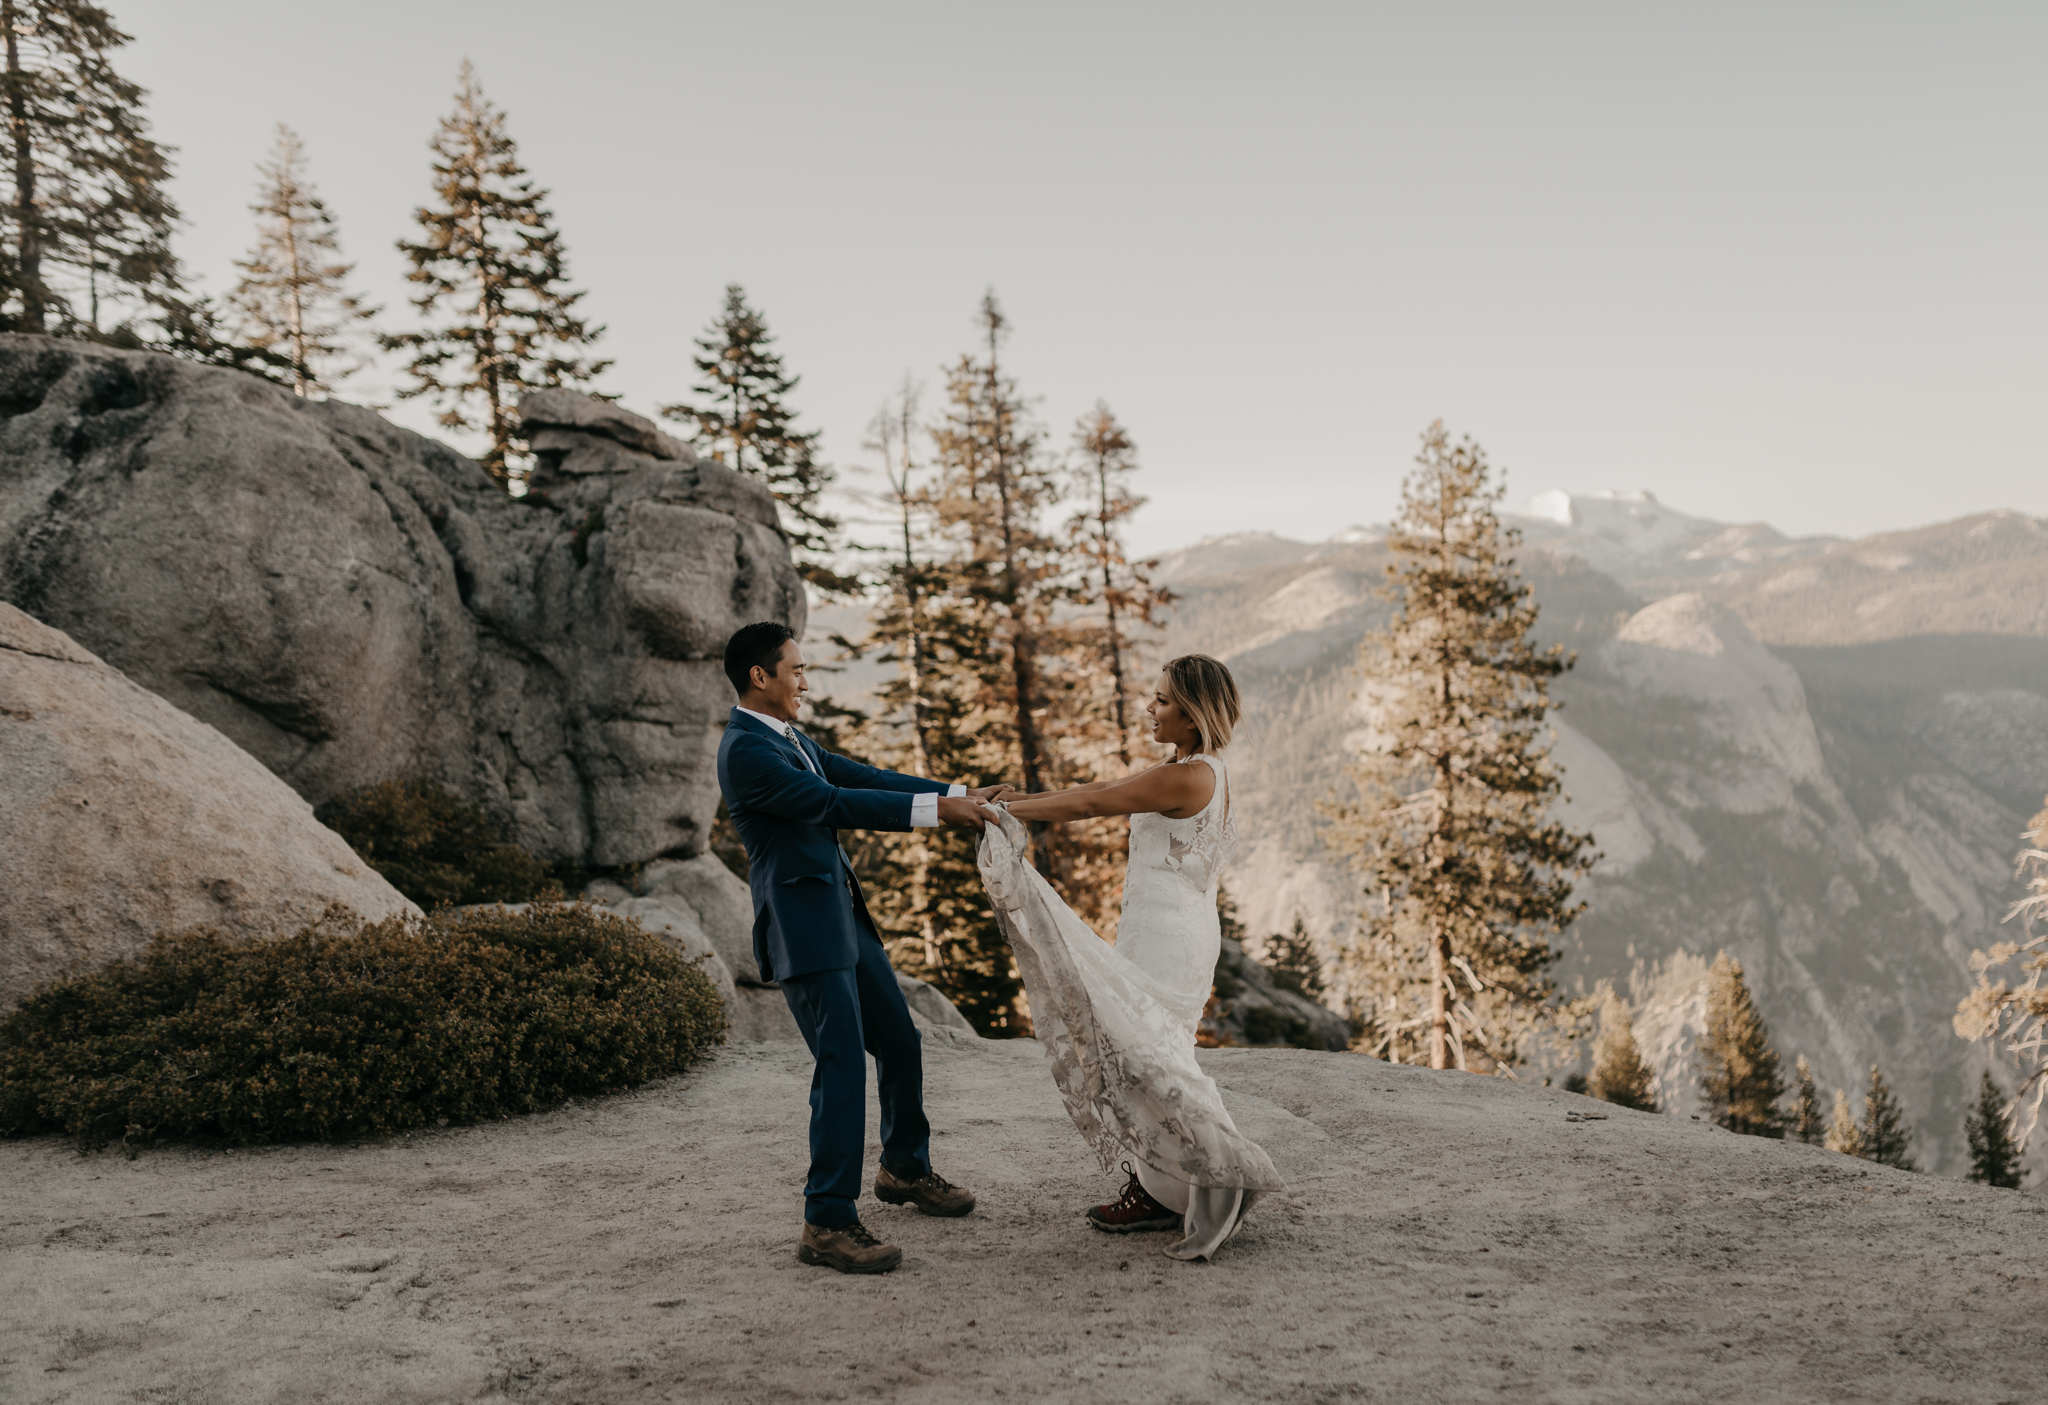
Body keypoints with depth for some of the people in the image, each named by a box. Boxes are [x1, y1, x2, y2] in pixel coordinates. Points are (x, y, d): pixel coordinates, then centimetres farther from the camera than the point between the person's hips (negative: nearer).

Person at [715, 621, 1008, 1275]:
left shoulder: (793, 739, 16)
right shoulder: (745, 749, -16)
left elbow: (864, 778, 13)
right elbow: (833, 803, -22)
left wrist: (962, 795, 4)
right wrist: (937, 809, -21)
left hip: (843, 916, 10)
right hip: (802, 928, -10)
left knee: (900, 1040, 18)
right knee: (841, 1064, -10)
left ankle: (906, 1168, 38)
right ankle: (828, 1222, -1)